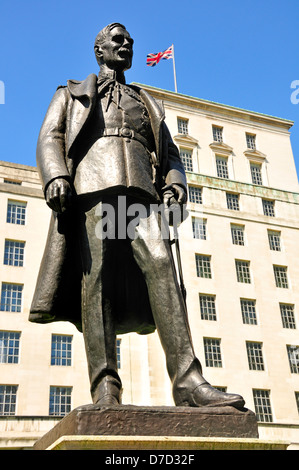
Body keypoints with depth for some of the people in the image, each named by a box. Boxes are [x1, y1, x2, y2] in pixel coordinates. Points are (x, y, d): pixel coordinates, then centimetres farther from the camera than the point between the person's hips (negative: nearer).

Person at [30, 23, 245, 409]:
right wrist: (55, 176, -9)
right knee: (96, 273, -17)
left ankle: (187, 381, -31)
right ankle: (105, 389, -23)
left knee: (159, 262, -21)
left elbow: (170, 153, 25)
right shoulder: (71, 94, 31)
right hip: (91, 183, -1)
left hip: (141, 188, 2)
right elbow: (50, 137, 13)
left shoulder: (147, 103, 37)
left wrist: (175, 185, 2)